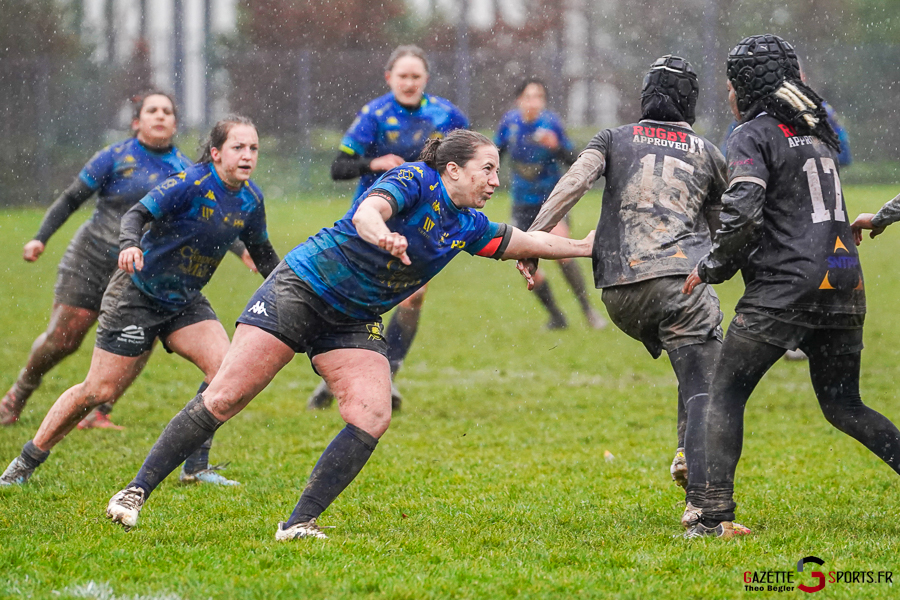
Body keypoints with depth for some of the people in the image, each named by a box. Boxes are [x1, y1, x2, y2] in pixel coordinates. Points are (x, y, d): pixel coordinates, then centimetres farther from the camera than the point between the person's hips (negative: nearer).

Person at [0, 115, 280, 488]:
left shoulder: (250, 199, -2)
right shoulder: (191, 184, -22)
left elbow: (262, 252, 15)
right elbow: (138, 214, -30)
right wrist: (130, 245, -50)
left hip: (185, 302, 6)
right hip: (138, 294, -6)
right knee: (99, 391, -4)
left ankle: (196, 467, -7)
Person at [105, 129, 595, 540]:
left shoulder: (468, 227, 8)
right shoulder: (415, 180, -15)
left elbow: (524, 242, 23)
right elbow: (366, 212, -33)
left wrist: (583, 246, 20)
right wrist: (382, 235, -54)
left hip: (353, 324, 7)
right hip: (300, 289, -7)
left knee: (372, 418, -16)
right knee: (225, 398, -12)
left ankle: (298, 524, -12)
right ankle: (137, 491, -5)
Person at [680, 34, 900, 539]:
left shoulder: (754, 135, -5)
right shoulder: (819, 132, 18)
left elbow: (742, 216, -17)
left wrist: (712, 268, -4)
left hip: (787, 285, -7)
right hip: (845, 284, 7)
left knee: (725, 395, 1)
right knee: (843, 406, 18)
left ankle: (711, 514, -7)